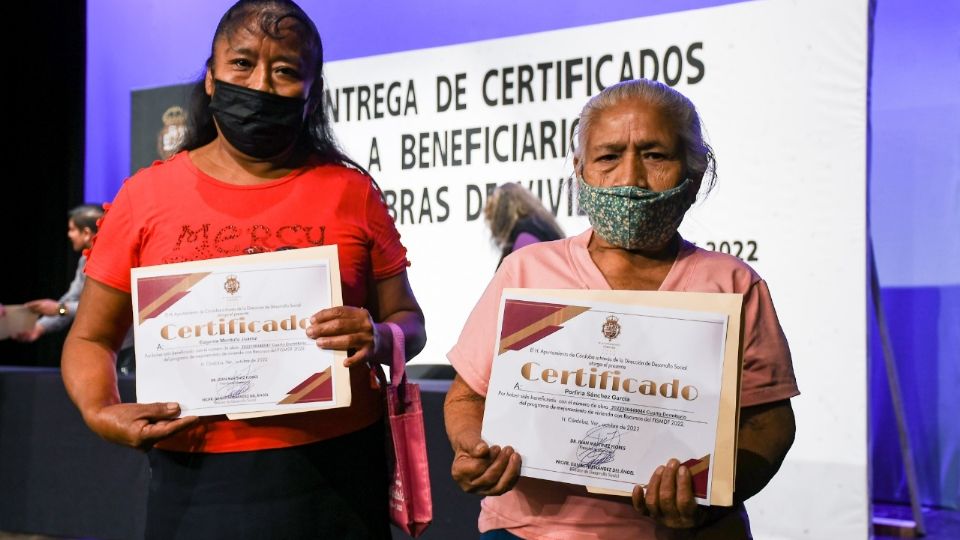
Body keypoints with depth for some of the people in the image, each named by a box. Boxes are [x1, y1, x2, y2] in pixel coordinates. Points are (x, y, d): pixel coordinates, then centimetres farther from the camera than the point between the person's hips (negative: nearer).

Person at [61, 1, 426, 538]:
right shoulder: (146, 196, 2)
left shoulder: (351, 192, 1)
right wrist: (102, 412, -12)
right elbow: (91, 339, 8)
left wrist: (377, 340, -16)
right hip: (197, 479, 1)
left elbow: (409, 322, 7)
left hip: (335, 476, 0)